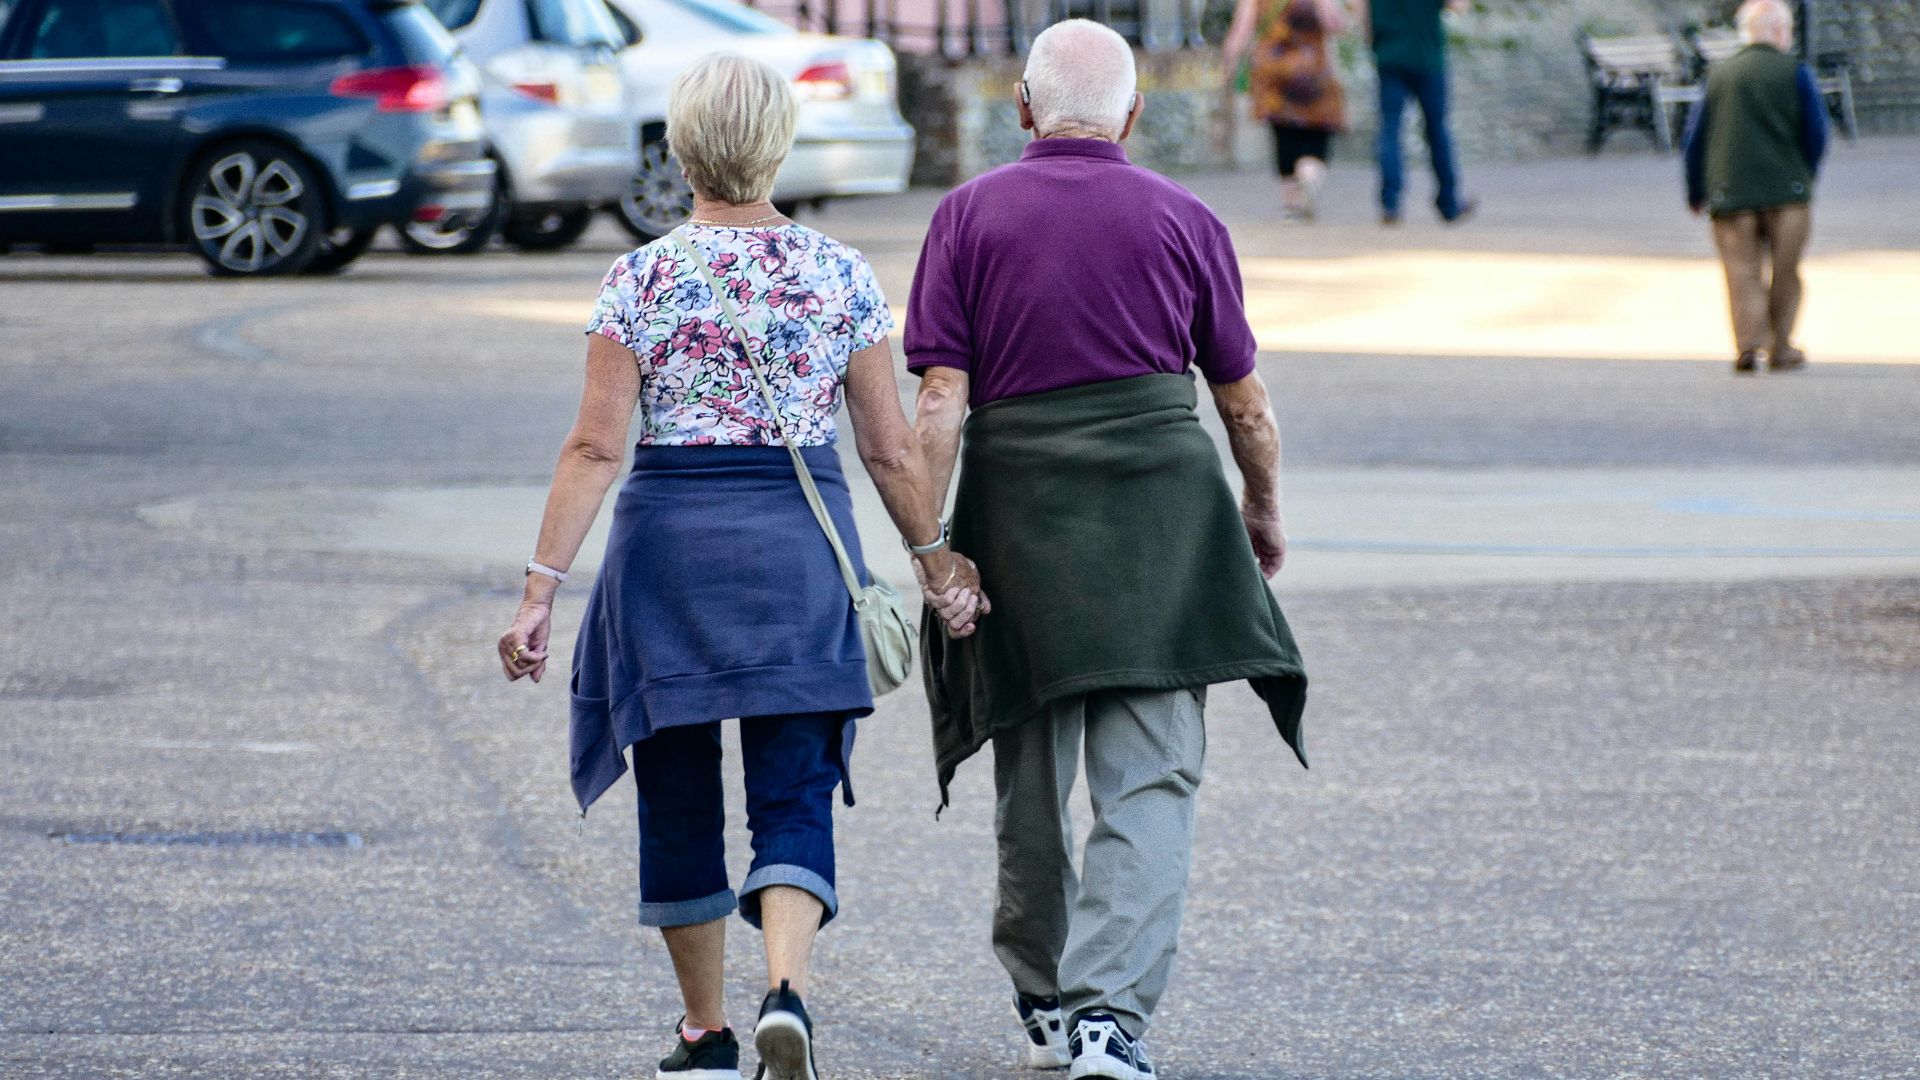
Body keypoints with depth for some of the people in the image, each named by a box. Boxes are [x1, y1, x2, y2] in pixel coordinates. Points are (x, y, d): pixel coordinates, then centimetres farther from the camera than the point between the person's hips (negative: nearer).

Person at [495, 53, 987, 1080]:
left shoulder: (642, 280, -5)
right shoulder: (841, 274, 1)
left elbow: (595, 446, -9)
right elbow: (890, 447, 3)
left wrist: (542, 588, -7)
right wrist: (937, 560, 16)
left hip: (669, 538, -1)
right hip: (802, 537, 1)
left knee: (679, 799, 13)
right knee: (794, 795, 2)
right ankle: (785, 988, -23)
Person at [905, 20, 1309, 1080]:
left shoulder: (968, 216, 2)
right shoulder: (1184, 220, 4)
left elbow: (939, 402, -6)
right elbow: (1246, 403, 11)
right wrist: (1263, 512, 27)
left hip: (1017, 510, 1)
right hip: (1161, 511, -1)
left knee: (1031, 774, 15)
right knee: (1149, 779, -3)